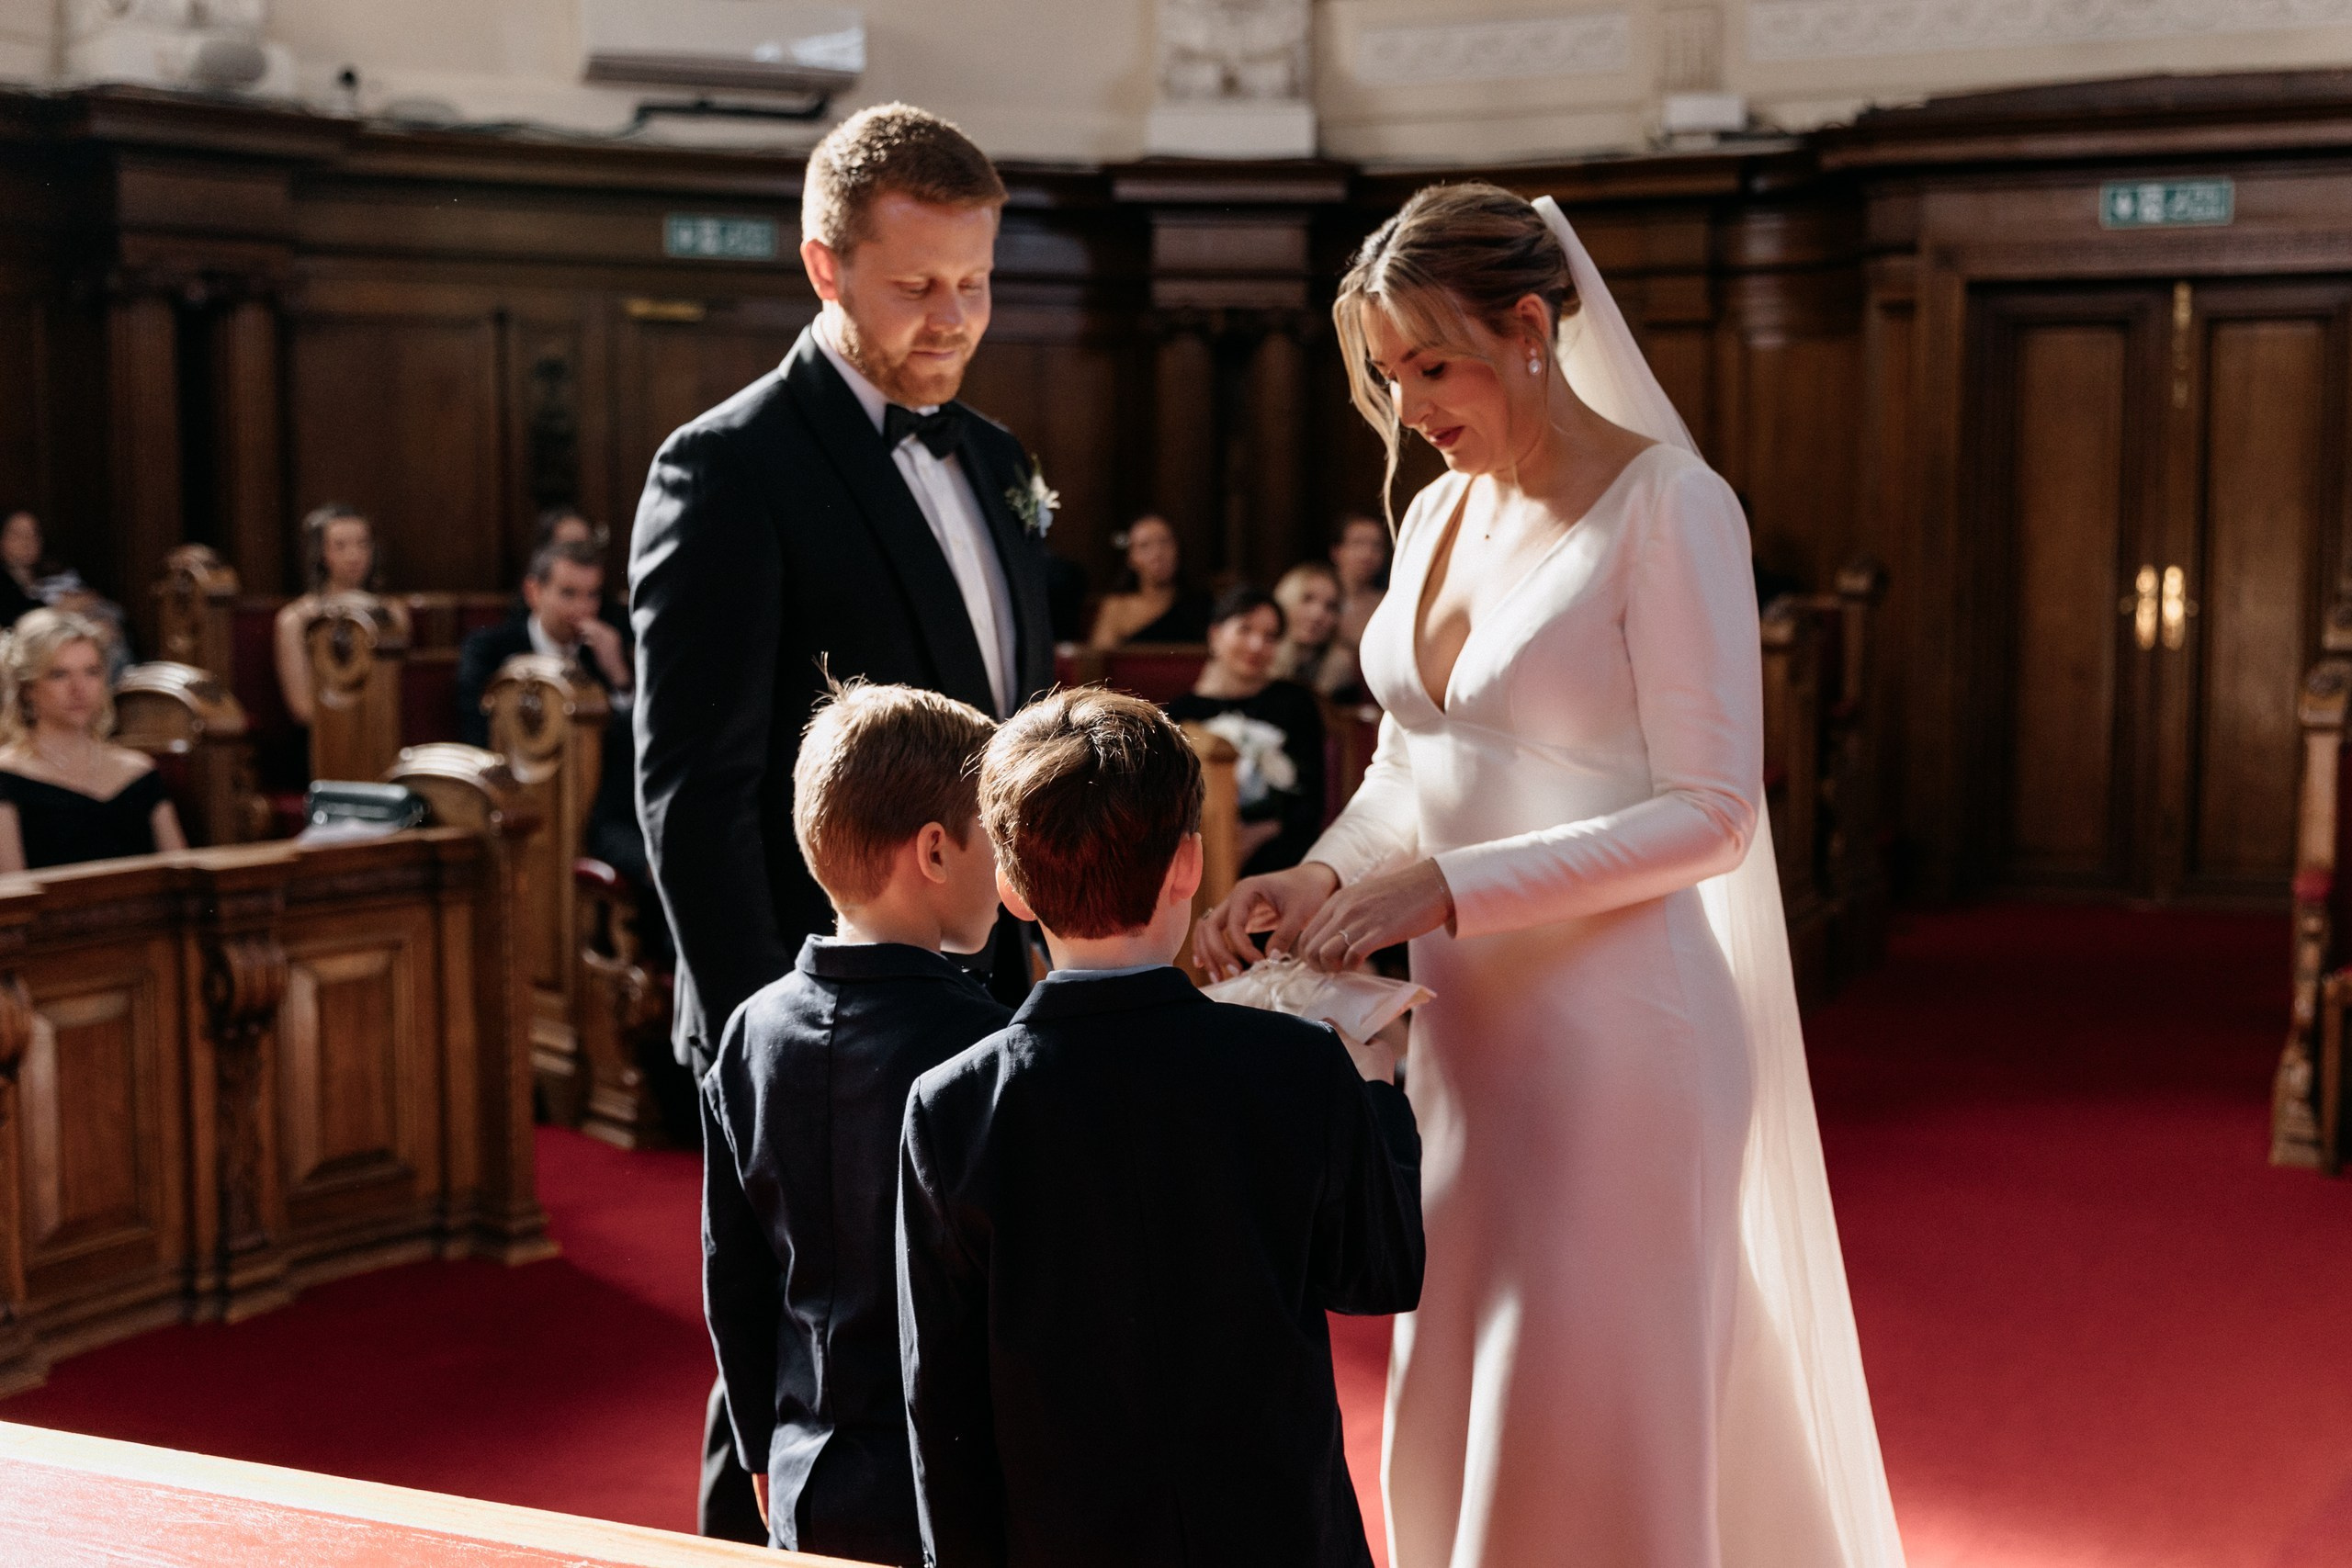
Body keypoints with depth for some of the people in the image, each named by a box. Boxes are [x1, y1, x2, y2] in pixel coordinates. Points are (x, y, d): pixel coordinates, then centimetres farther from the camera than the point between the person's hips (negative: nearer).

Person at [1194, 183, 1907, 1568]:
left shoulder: (1666, 507, -12)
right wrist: (1323, 881, -2)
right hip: (1460, 1032, 7)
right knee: (1447, 1442, 13)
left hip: (1611, 1032, -7)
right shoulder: (1440, 515, 10)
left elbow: (1712, 812, -17)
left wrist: (1445, 889, -22)